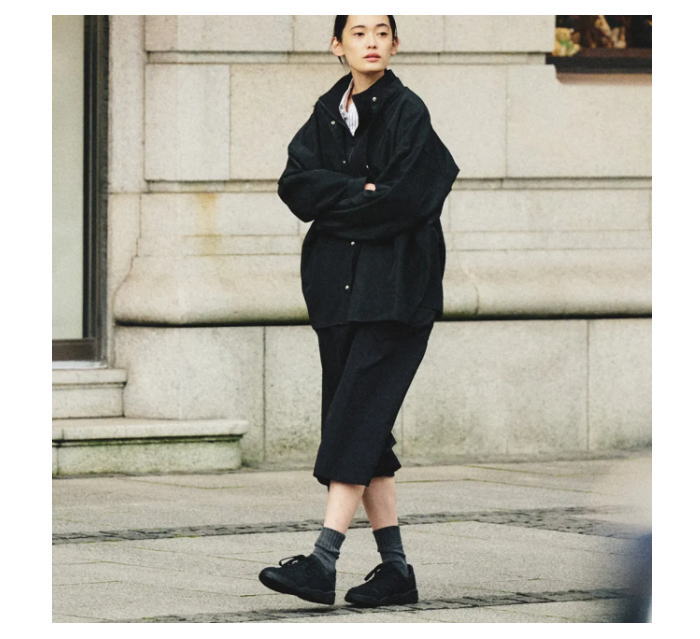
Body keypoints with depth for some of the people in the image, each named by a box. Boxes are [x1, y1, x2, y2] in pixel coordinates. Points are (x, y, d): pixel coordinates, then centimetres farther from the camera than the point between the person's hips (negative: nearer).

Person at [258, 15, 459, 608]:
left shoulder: (407, 112, -7)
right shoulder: (329, 112, 13)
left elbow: (403, 202, -16)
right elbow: (295, 183, 0)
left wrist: (334, 203, -4)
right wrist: (362, 194, -13)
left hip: (395, 288, -7)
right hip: (339, 286, 7)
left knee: (356, 417, -13)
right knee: (364, 427, 5)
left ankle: (324, 560, -17)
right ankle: (395, 568, 10)